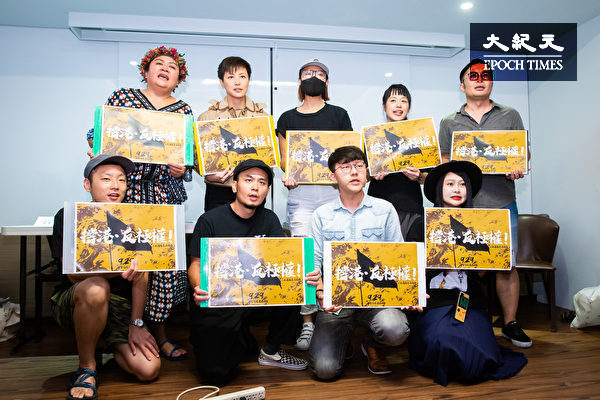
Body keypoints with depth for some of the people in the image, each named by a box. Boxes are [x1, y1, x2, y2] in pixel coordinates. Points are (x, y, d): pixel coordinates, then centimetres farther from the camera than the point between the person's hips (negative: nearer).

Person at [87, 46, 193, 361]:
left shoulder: (183, 110, 13)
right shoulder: (121, 97, 11)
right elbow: (97, 134, 11)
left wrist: (182, 169, -8)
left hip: (164, 192, 1)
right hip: (123, 187, -1)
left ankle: (159, 333, 13)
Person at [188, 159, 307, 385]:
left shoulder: (268, 220, 5)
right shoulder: (210, 221, -7)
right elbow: (195, 264, -5)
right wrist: (199, 288, -30)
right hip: (215, 305, -3)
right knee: (216, 373, -20)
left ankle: (271, 351, 3)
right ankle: (243, 340, 17)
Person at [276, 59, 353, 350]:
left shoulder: (338, 115, 12)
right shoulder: (287, 119, 15)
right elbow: (285, 159, 15)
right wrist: (287, 176, -6)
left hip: (334, 192, 0)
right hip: (301, 194, 1)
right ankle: (307, 322, 7)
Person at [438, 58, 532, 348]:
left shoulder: (510, 116, 13)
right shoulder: (449, 122, 12)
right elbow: (443, 161, 11)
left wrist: (519, 168, -10)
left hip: (502, 202, 0)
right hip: (463, 204, 0)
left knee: (507, 266, 2)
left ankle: (510, 324, 16)